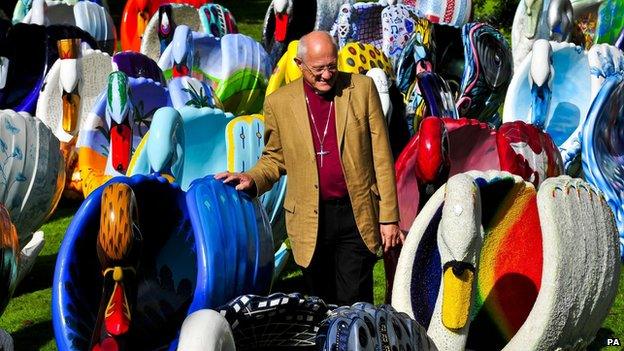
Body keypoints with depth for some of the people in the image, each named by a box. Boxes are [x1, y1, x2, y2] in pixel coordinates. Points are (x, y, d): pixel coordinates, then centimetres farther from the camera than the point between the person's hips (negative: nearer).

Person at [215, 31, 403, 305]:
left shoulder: (362, 88, 0)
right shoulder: (278, 102, 2)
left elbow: (381, 156, 1)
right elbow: (274, 158, 13)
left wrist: (389, 217, -1)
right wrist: (252, 179, -9)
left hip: (356, 215, -1)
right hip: (310, 220, 1)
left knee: (354, 306, -1)